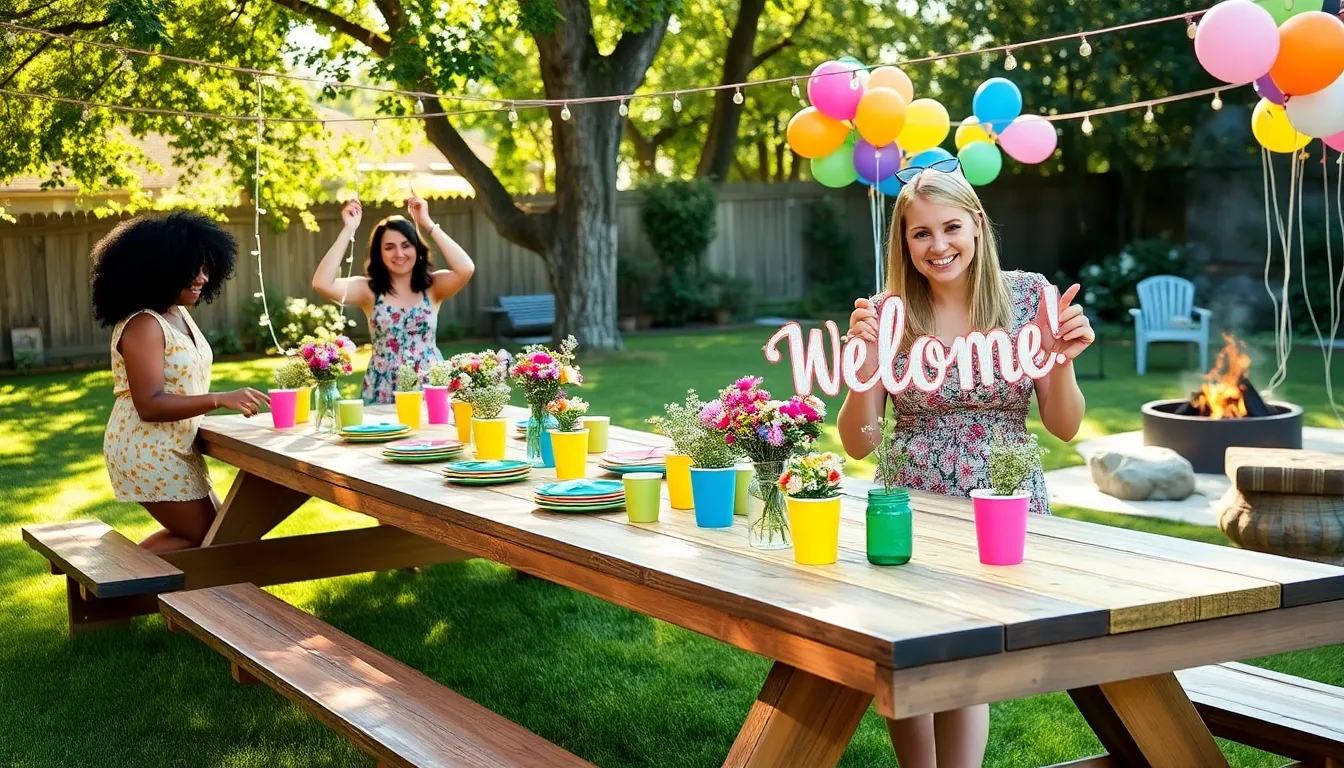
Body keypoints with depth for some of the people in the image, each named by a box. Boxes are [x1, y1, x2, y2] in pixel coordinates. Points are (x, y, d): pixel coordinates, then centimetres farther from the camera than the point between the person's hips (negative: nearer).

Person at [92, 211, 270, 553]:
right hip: (148, 452, -10)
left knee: (202, 532, 16)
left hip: (173, 449, 10)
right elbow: (150, 405, -28)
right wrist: (221, 399, -33)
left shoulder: (179, 314, 8)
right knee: (206, 538, -2)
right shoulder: (143, 325, -22)